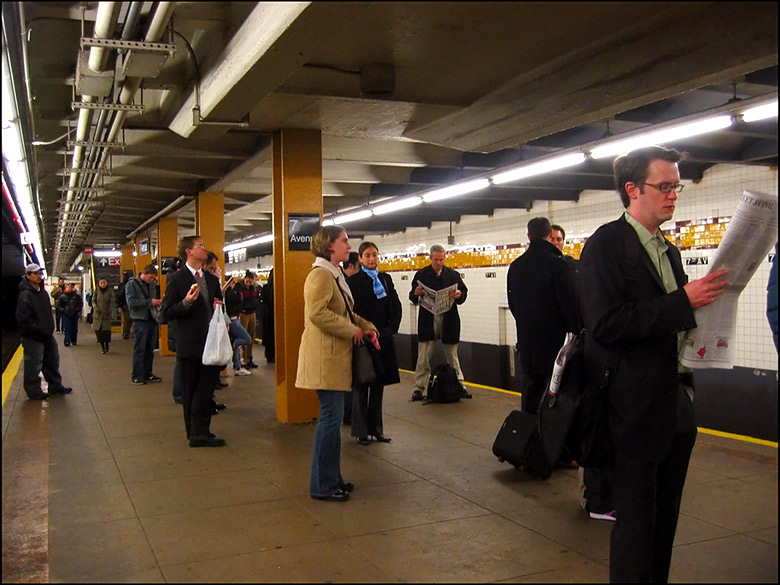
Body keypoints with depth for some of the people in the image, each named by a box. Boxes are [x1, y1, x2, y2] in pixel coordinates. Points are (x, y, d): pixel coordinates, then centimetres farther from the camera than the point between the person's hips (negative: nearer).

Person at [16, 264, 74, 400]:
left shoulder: (42, 292, 11)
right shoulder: (25, 295, -17)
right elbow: (23, 319, -23)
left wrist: (49, 329, 11)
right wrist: (39, 331, -23)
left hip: (46, 334, 9)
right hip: (32, 337, -9)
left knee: (53, 360, 17)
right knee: (34, 364, -1)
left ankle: (55, 386, 30)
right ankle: (33, 391, 10)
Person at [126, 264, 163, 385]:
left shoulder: (152, 284, 12)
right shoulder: (132, 284, -5)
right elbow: (131, 302, -16)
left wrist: (157, 302, 0)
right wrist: (150, 302, -19)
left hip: (151, 319, 6)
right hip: (140, 320, -6)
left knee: (150, 349, 10)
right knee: (139, 350, -3)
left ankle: (148, 373, 20)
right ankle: (136, 376, 4)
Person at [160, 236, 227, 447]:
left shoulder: (212, 279, 15)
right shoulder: (176, 279, -4)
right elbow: (167, 313, -7)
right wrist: (186, 302, -23)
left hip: (211, 343, 5)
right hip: (190, 345, -5)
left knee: (206, 389, 2)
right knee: (190, 392, 5)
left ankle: (199, 433, 9)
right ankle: (196, 433, 12)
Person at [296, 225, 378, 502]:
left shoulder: (335, 275, 19)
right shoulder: (320, 275, -14)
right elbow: (317, 313, -25)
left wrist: (367, 327, 7)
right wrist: (352, 330, -17)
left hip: (336, 355, 10)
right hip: (324, 356, -10)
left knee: (333, 416, 13)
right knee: (331, 417, -7)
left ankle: (332, 478, 22)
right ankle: (322, 485, 3)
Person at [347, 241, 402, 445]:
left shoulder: (385, 279, 11)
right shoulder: (354, 281, -5)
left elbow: (396, 306, 8)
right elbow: (352, 311, -11)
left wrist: (390, 329, -4)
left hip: (383, 340, 5)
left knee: (378, 386, 11)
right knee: (361, 387, 4)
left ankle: (376, 428, 20)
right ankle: (360, 430, 13)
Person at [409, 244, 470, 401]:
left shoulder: (453, 275, 8)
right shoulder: (421, 274, 5)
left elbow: (464, 292, 6)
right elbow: (412, 298, 5)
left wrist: (459, 295, -16)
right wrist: (416, 294, -18)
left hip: (449, 320, 1)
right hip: (428, 319, -1)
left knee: (452, 356, 11)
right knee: (423, 357, 1)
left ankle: (459, 385, 20)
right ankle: (419, 388, 7)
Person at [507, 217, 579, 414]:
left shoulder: (516, 266, 6)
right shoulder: (556, 263, -13)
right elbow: (570, 302, -13)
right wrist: (575, 331, -1)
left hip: (526, 339, 6)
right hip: (554, 339, -5)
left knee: (530, 390, 13)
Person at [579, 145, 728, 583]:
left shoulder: (668, 250, 15)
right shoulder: (607, 244, -10)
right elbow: (605, 324, -21)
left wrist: (701, 311, 0)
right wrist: (682, 302, -22)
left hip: (677, 404, 8)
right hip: (636, 407, -8)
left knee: (666, 515, 16)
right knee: (637, 516, 1)